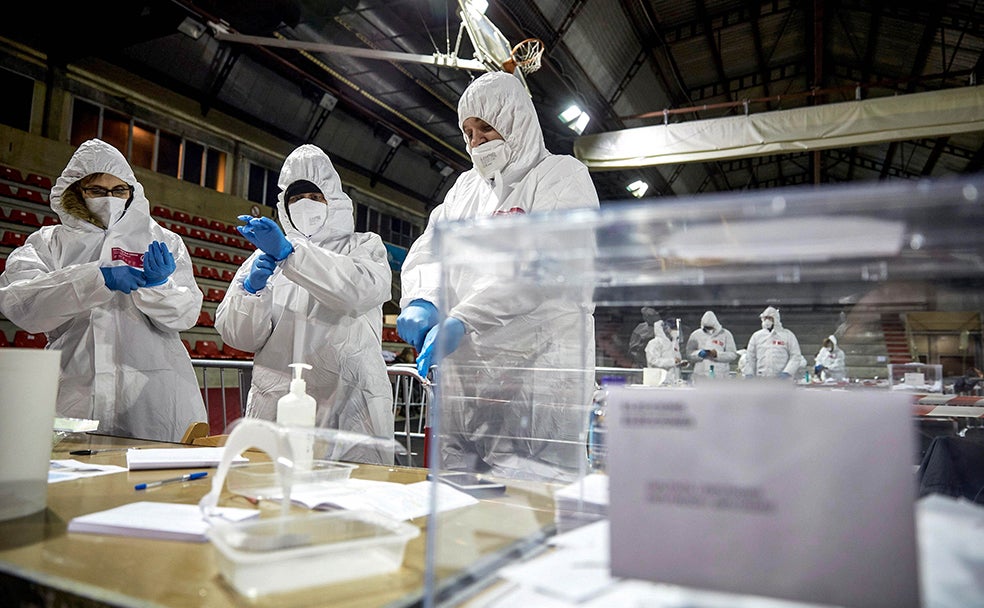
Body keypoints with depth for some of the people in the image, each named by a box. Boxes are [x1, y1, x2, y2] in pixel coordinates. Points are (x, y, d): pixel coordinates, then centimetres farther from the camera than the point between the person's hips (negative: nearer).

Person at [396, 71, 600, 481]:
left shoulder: (562, 175, 3)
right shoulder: (466, 186, 24)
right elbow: (428, 250, 14)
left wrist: (461, 319, -21)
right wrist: (421, 301, -9)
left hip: (537, 366, -6)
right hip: (463, 367, 6)